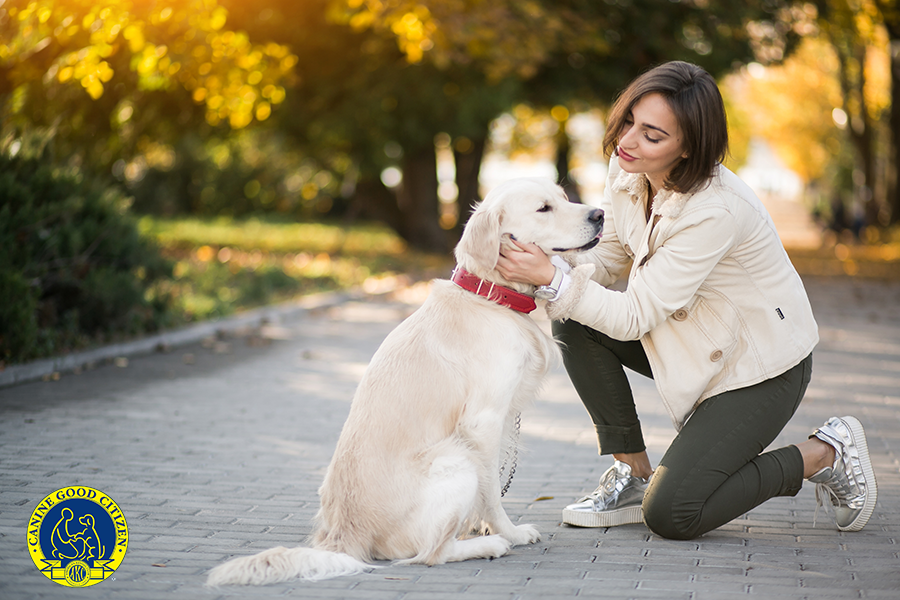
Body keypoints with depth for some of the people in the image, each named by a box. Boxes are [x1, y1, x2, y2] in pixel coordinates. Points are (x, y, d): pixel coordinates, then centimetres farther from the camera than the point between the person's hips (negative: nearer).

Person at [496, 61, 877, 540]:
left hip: (761, 366, -8)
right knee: (574, 319, -13)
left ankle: (824, 455, 4)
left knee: (670, 515, -16)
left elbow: (634, 317, -29)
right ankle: (632, 473, 1)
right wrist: (549, 265, -16)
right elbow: (607, 257, 3)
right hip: (692, 340, 8)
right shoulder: (628, 170, -10)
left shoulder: (716, 212, -33)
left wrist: (552, 278, -33)